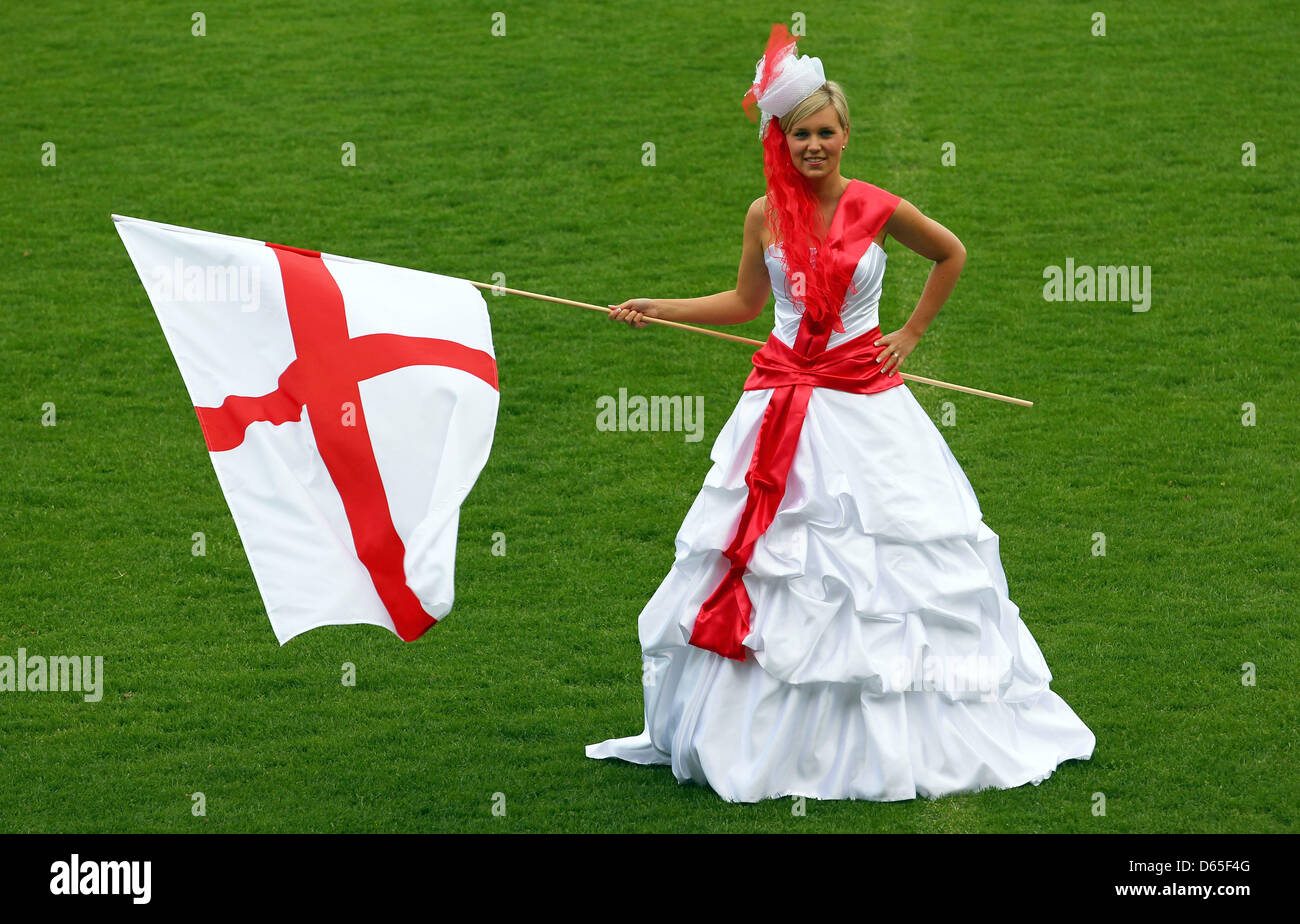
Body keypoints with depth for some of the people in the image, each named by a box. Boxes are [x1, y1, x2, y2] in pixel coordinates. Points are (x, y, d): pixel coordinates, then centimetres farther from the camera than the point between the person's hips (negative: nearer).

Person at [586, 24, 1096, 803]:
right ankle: (764, 732, 13)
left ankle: (889, 737, 11)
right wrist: (657, 309, 13)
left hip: (865, 406, -2)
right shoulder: (766, 215, 2)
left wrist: (911, 335, 8)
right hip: (782, 405, 2)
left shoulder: (880, 210, -5)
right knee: (769, 564, 2)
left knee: (882, 565, -1)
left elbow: (953, 254, 12)